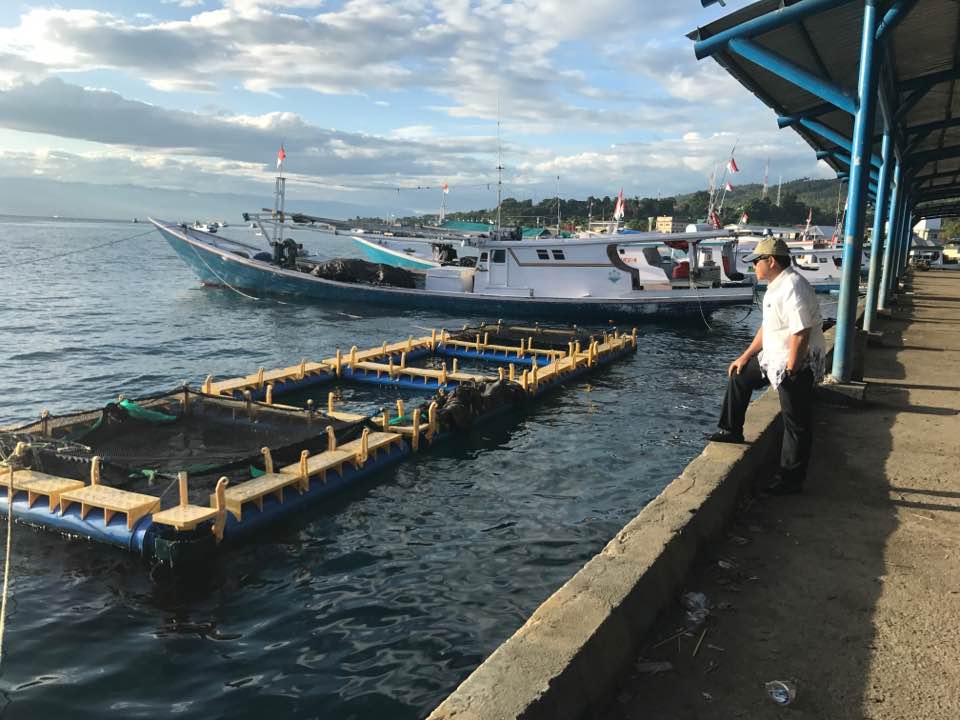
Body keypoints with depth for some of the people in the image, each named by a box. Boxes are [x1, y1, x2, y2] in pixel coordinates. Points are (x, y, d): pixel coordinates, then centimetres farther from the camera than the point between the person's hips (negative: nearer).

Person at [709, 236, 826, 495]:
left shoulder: (793, 287, -23)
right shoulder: (776, 286, 10)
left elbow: (801, 334, -27)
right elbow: (767, 327, 18)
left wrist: (790, 372, -24)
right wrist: (745, 356, 19)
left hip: (797, 363, -10)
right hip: (775, 357, 10)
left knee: (796, 423, 1)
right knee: (738, 377, 21)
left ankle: (791, 480, 12)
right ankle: (731, 431, 33)